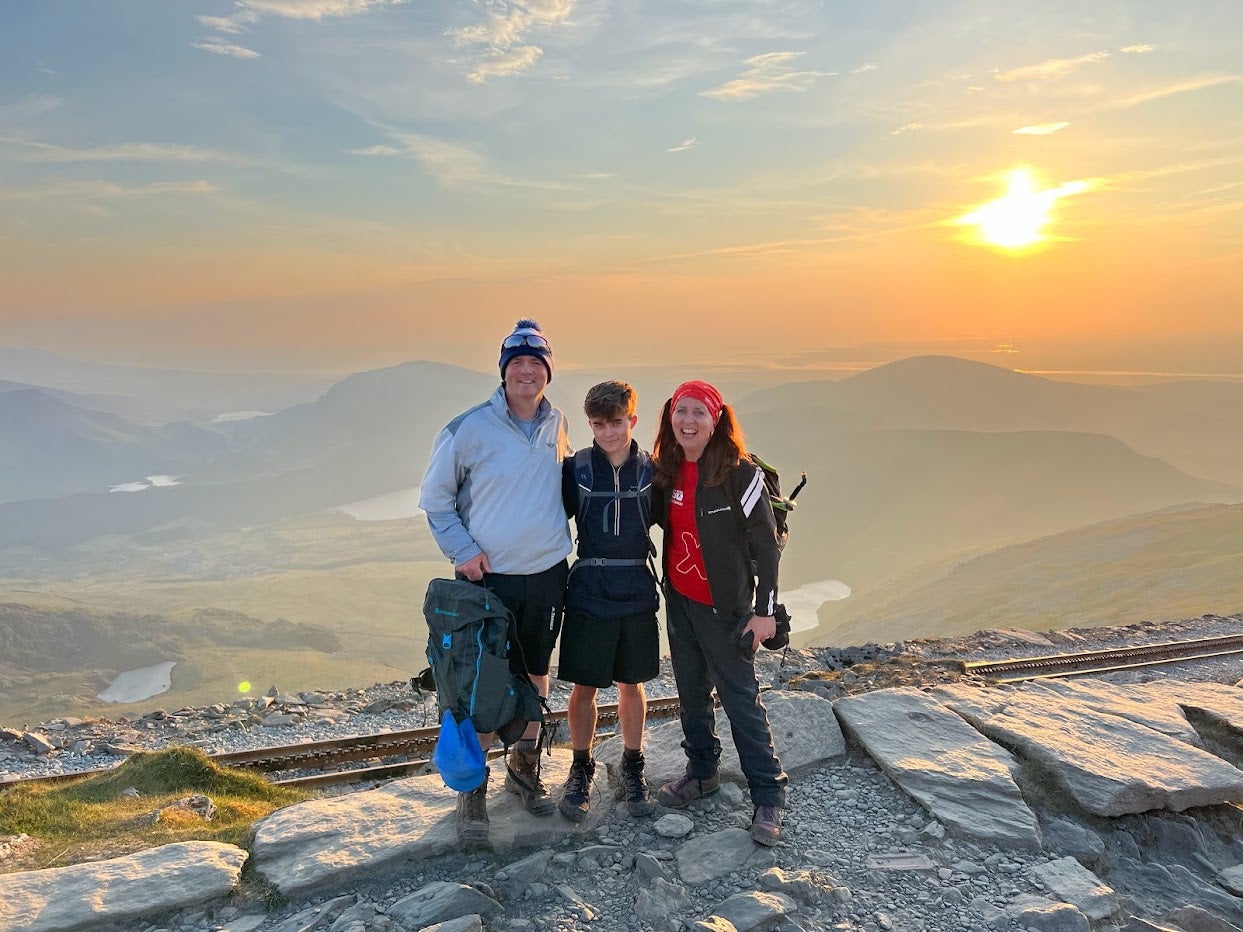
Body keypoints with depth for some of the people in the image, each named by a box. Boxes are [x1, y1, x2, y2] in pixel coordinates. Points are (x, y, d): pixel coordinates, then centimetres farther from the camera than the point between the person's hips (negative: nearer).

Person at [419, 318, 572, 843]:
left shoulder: (557, 425, 3)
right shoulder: (470, 428, -11)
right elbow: (434, 497, -2)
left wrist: (558, 539, 10)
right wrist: (462, 551, -10)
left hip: (548, 574, 4)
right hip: (489, 576, -4)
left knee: (536, 673, 15)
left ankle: (524, 768, 35)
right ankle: (473, 787, 19)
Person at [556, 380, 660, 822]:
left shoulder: (651, 470, -2)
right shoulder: (575, 470, -5)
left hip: (638, 595, 1)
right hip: (588, 595, -1)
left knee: (632, 684, 13)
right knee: (584, 686, 7)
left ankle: (632, 766, 31)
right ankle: (581, 769, 27)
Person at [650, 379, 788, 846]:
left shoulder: (739, 473, -16)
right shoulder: (667, 471, 1)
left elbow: (766, 543, -13)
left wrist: (765, 609, -14)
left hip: (724, 605, -6)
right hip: (679, 599, 6)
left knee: (740, 696, 0)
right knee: (691, 690, 17)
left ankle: (769, 794, 13)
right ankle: (702, 771, 36)